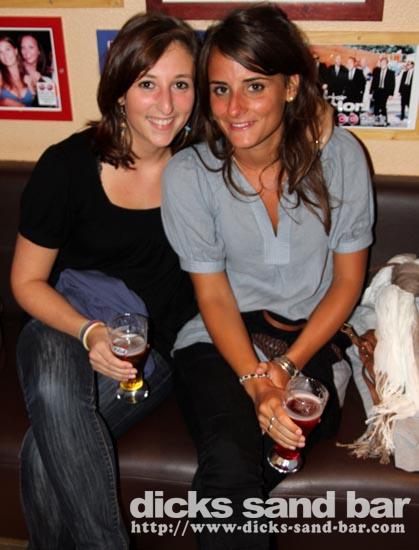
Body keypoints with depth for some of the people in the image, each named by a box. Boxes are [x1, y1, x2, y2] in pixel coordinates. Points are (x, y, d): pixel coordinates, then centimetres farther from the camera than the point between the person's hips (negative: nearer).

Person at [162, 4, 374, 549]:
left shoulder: (340, 156, -7)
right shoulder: (188, 174, -10)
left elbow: (347, 281, -1)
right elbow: (214, 297, -5)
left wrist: (289, 366, -11)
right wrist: (256, 380, -20)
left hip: (312, 337, 2)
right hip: (220, 340, -1)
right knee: (230, 461, -29)